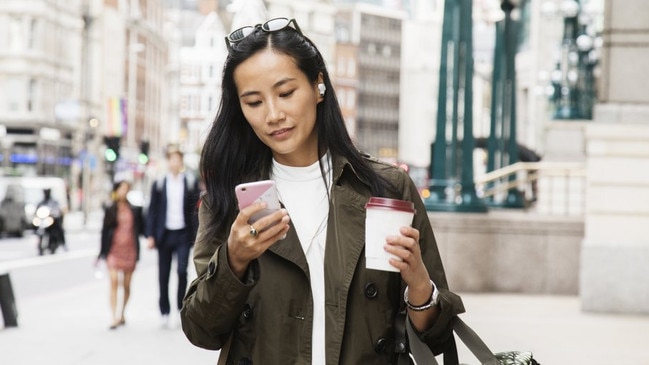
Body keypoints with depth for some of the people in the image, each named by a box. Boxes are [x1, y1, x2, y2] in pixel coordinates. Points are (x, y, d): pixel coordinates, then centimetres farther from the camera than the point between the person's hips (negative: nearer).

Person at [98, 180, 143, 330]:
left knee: (126, 285, 8)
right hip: (114, 249, -2)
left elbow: (140, 228, 11)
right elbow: (104, 230, 5)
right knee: (114, 282, -13)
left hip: (130, 250, 2)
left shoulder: (134, 209, 7)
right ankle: (114, 318, -16)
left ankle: (122, 314, 26)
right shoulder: (110, 209, 3)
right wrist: (102, 252, 3)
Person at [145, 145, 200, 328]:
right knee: (163, 275, 5)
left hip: (183, 234, -1)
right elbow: (152, 211, 6)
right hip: (164, 234, 1)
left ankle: (181, 307, 2)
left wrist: (196, 235, -3)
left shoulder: (191, 182, 3)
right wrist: (150, 235, -1)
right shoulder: (159, 184, 5)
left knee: (182, 270, -14)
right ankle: (165, 313, 14)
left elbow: (196, 210, 3)